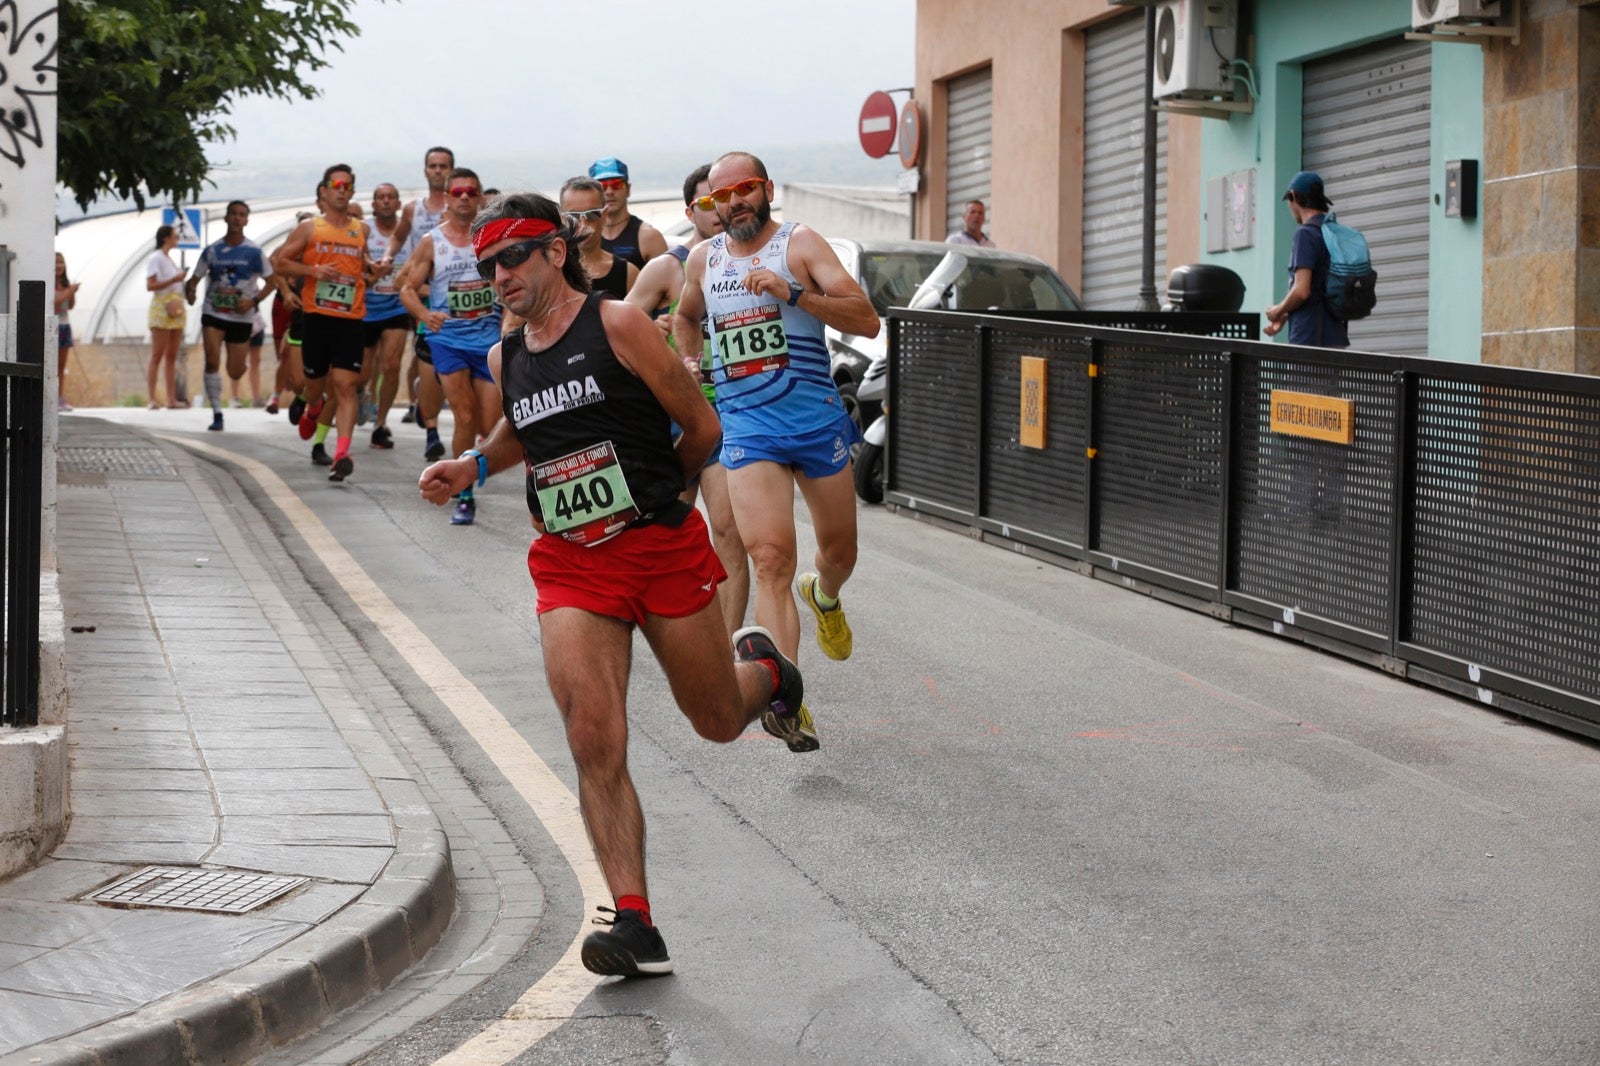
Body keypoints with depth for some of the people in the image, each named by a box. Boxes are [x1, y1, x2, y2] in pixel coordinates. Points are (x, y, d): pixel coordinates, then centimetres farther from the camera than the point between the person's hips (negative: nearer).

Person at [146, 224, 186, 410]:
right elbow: (150, 285, -15)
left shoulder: (169, 259, 19)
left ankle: (171, 398, 6)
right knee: (157, 355, -9)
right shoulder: (155, 258, -6)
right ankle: (152, 399, -10)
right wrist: (174, 280, -18)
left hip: (175, 309, 9)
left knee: (171, 356, 6)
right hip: (161, 307, -9)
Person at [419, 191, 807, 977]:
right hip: (571, 565, 3)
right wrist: (474, 466, 13)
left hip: (664, 549, -3)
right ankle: (635, 924, -12)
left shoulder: (616, 325, -9)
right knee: (595, 744, -13)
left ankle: (763, 669, 51)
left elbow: (702, 427, -3)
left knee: (718, 722, 13)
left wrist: (649, 495, 9)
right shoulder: (504, 358, 8)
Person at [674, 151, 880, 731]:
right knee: (771, 560, -16)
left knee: (839, 553, 16)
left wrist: (794, 293, -21)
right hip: (746, 425, 1)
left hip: (816, 416, -1)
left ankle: (824, 596, 53)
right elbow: (686, 318, 33)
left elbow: (867, 321, -11)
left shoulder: (800, 243, -2)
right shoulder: (703, 259, 10)